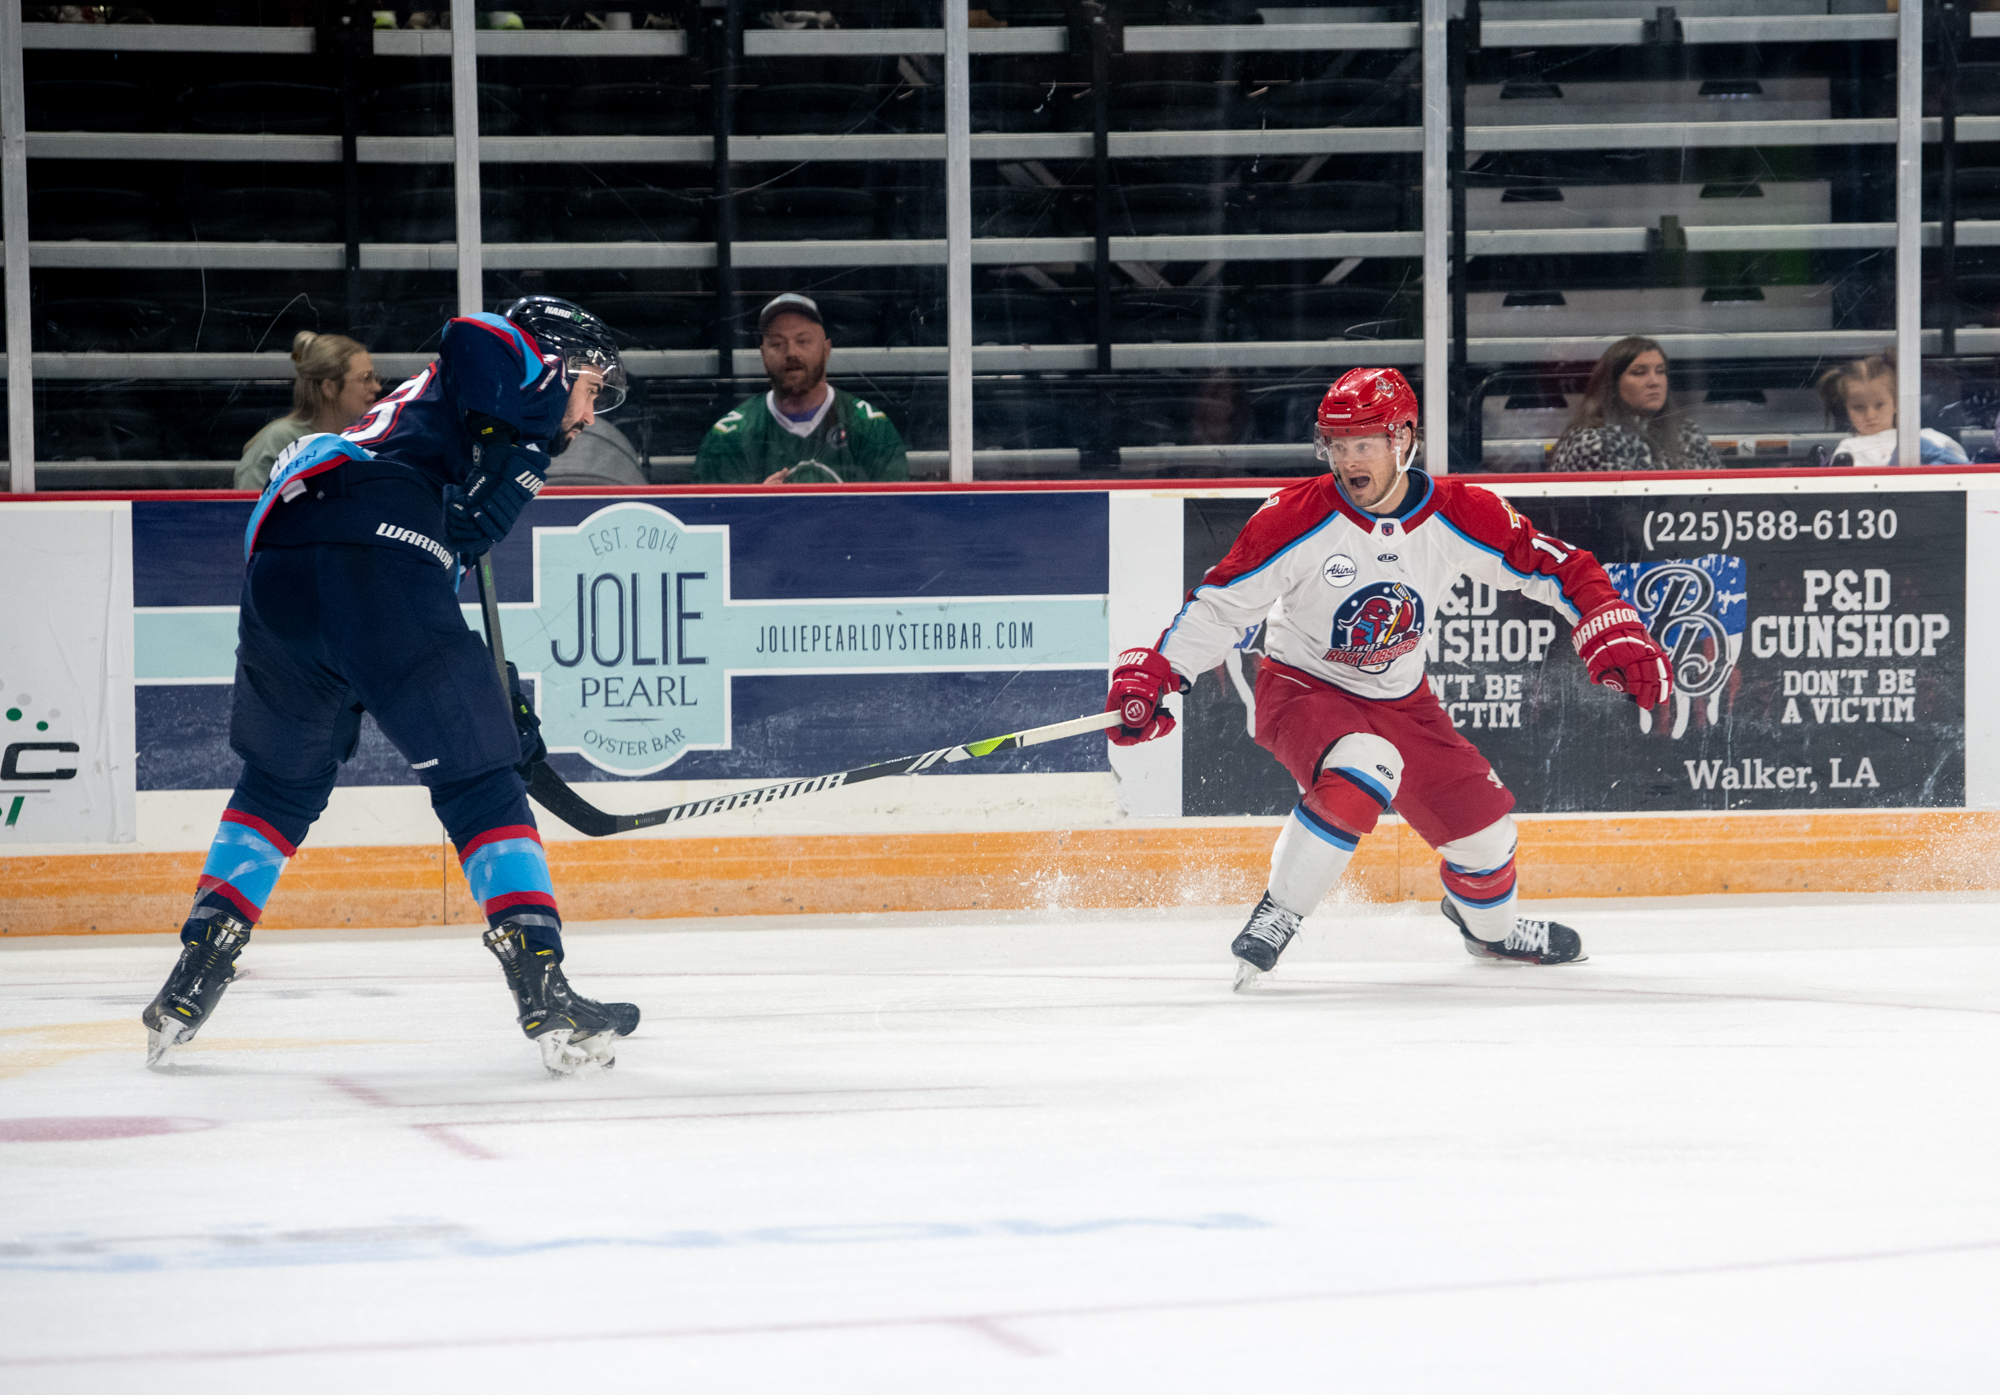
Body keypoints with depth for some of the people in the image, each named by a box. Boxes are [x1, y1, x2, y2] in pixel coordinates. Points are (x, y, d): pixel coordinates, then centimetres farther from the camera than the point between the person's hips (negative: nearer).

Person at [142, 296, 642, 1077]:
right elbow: (475, 337, -9)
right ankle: (546, 998, -6)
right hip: (377, 559, -8)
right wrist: (519, 445, -2)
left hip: (277, 566, 8)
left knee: (281, 779, 27)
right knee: (479, 782, 1)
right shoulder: (517, 363, 18)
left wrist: (496, 699, 33)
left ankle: (191, 983, 21)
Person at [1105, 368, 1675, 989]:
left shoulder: (1462, 516, -14)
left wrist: (1617, 638, -16)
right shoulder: (1297, 518, -21)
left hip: (1401, 702, 5)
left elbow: (1558, 569, -5)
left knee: (1483, 826, 7)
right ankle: (1277, 916, -23)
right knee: (1363, 772, -36)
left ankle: (1486, 925, 42)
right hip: (1302, 690, -4)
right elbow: (1221, 603, -14)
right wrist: (1153, 676, -22)